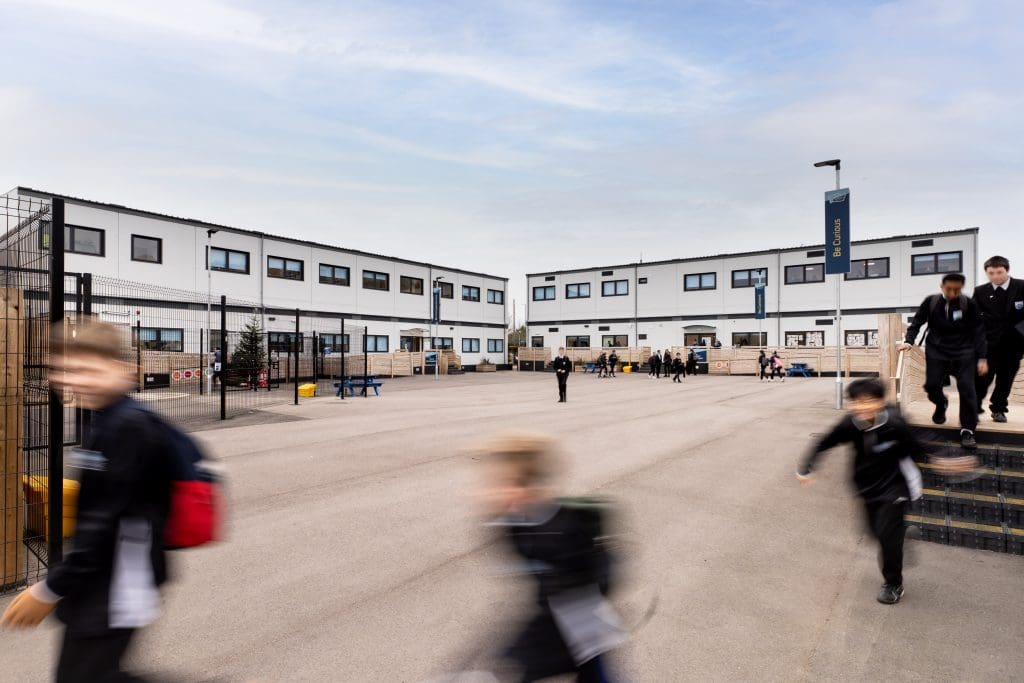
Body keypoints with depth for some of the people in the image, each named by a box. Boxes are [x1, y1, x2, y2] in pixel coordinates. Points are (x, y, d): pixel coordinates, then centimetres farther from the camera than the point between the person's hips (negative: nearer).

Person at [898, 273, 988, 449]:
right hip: (936, 352, 1)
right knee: (931, 385, -3)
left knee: (966, 389, -9)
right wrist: (909, 340, -10)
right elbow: (917, 322, 5)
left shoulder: (969, 304, -6)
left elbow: (978, 332, -2)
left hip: (964, 353, -1)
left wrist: (982, 358, -5)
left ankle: (967, 431, 0)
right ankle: (941, 404, 34)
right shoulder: (931, 302, -4)